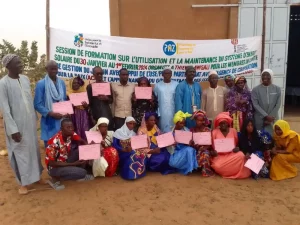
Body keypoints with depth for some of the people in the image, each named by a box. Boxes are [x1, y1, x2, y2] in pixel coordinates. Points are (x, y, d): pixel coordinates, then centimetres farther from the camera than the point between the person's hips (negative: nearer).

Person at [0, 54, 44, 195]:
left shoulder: (25, 79, 3)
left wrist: (35, 118, 13)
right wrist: (13, 129, -17)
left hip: (30, 122, 6)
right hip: (16, 124, -5)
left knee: (33, 148, 15)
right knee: (20, 151, 6)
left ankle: (35, 175, 33)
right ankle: (23, 182, 22)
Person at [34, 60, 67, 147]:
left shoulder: (61, 82, 7)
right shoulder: (41, 84, -9)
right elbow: (37, 105, -10)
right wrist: (51, 114, -18)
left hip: (62, 120, 4)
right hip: (49, 121, -4)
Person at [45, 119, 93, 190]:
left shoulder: (71, 134, -11)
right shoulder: (54, 142, -29)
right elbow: (51, 163, -24)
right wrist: (73, 164, -25)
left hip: (66, 161, 7)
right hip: (55, 168, -7)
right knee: (82, 172, -24)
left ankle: (80, 175, 5)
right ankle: (55, 179, -5)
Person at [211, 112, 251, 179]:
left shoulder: (233, 131, 6)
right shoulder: (214, 132, 1)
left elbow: (237, 144, 13)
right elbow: (212, 147, 6)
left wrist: (237, 148, -12)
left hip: (232, 154, 1)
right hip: (220, 156, -1)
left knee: (241, 155, -33)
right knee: (217, 166, -33)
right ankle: (232, 171, -1)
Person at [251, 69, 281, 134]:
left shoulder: (277, 89, 5)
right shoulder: (256, 89, 0)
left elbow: (278, 105, 1)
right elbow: (255, 105, -7)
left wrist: (270, 118, -8)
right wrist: (266, 116, -15)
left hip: (272, 119, 1)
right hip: (259, 119, -1)